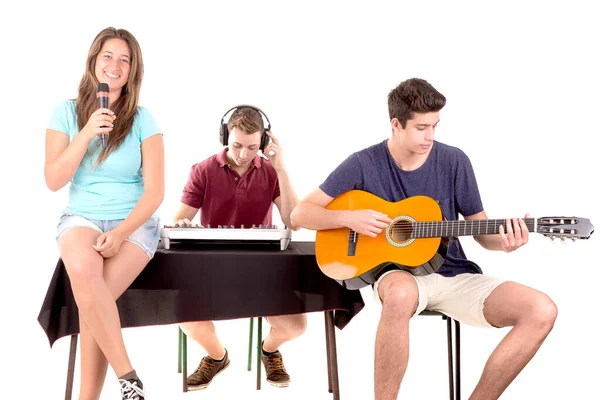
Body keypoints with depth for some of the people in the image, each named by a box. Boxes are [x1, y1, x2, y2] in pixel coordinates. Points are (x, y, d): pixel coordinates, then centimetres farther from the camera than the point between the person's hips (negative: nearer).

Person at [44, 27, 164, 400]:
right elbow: (54, 180, -3)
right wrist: (87, 133, -14)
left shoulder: (142, 120, -2)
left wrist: (120, 233, -18)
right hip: (81, 217, 1)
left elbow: (155, 191, -5)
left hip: (135, 223, -1)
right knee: (83, 271, -34)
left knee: (91, 295, -28)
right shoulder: (67, 112, 3)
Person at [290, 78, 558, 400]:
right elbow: (300, 214, -4)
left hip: (453, 274, 3)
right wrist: (350, 218, -21)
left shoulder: (454, 161, 0)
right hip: (395, 272, -3)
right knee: (401, 294, -43)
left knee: (542, 311, -19)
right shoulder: (364, 164, -6)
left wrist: (504, 242, -16)